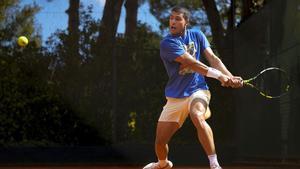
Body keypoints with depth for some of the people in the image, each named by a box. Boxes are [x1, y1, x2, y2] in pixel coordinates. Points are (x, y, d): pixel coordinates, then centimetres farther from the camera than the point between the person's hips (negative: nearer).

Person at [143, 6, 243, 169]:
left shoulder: (197, 35, 3)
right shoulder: (167, 43, -12)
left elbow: (213, 58, -2)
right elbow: (192, 63, -20)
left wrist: (230, 77, -17)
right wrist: (218, 75, -24)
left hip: (197, 90, 0)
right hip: (175, 97, 0)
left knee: (197, 117, -36)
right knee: (160, 142, 4)